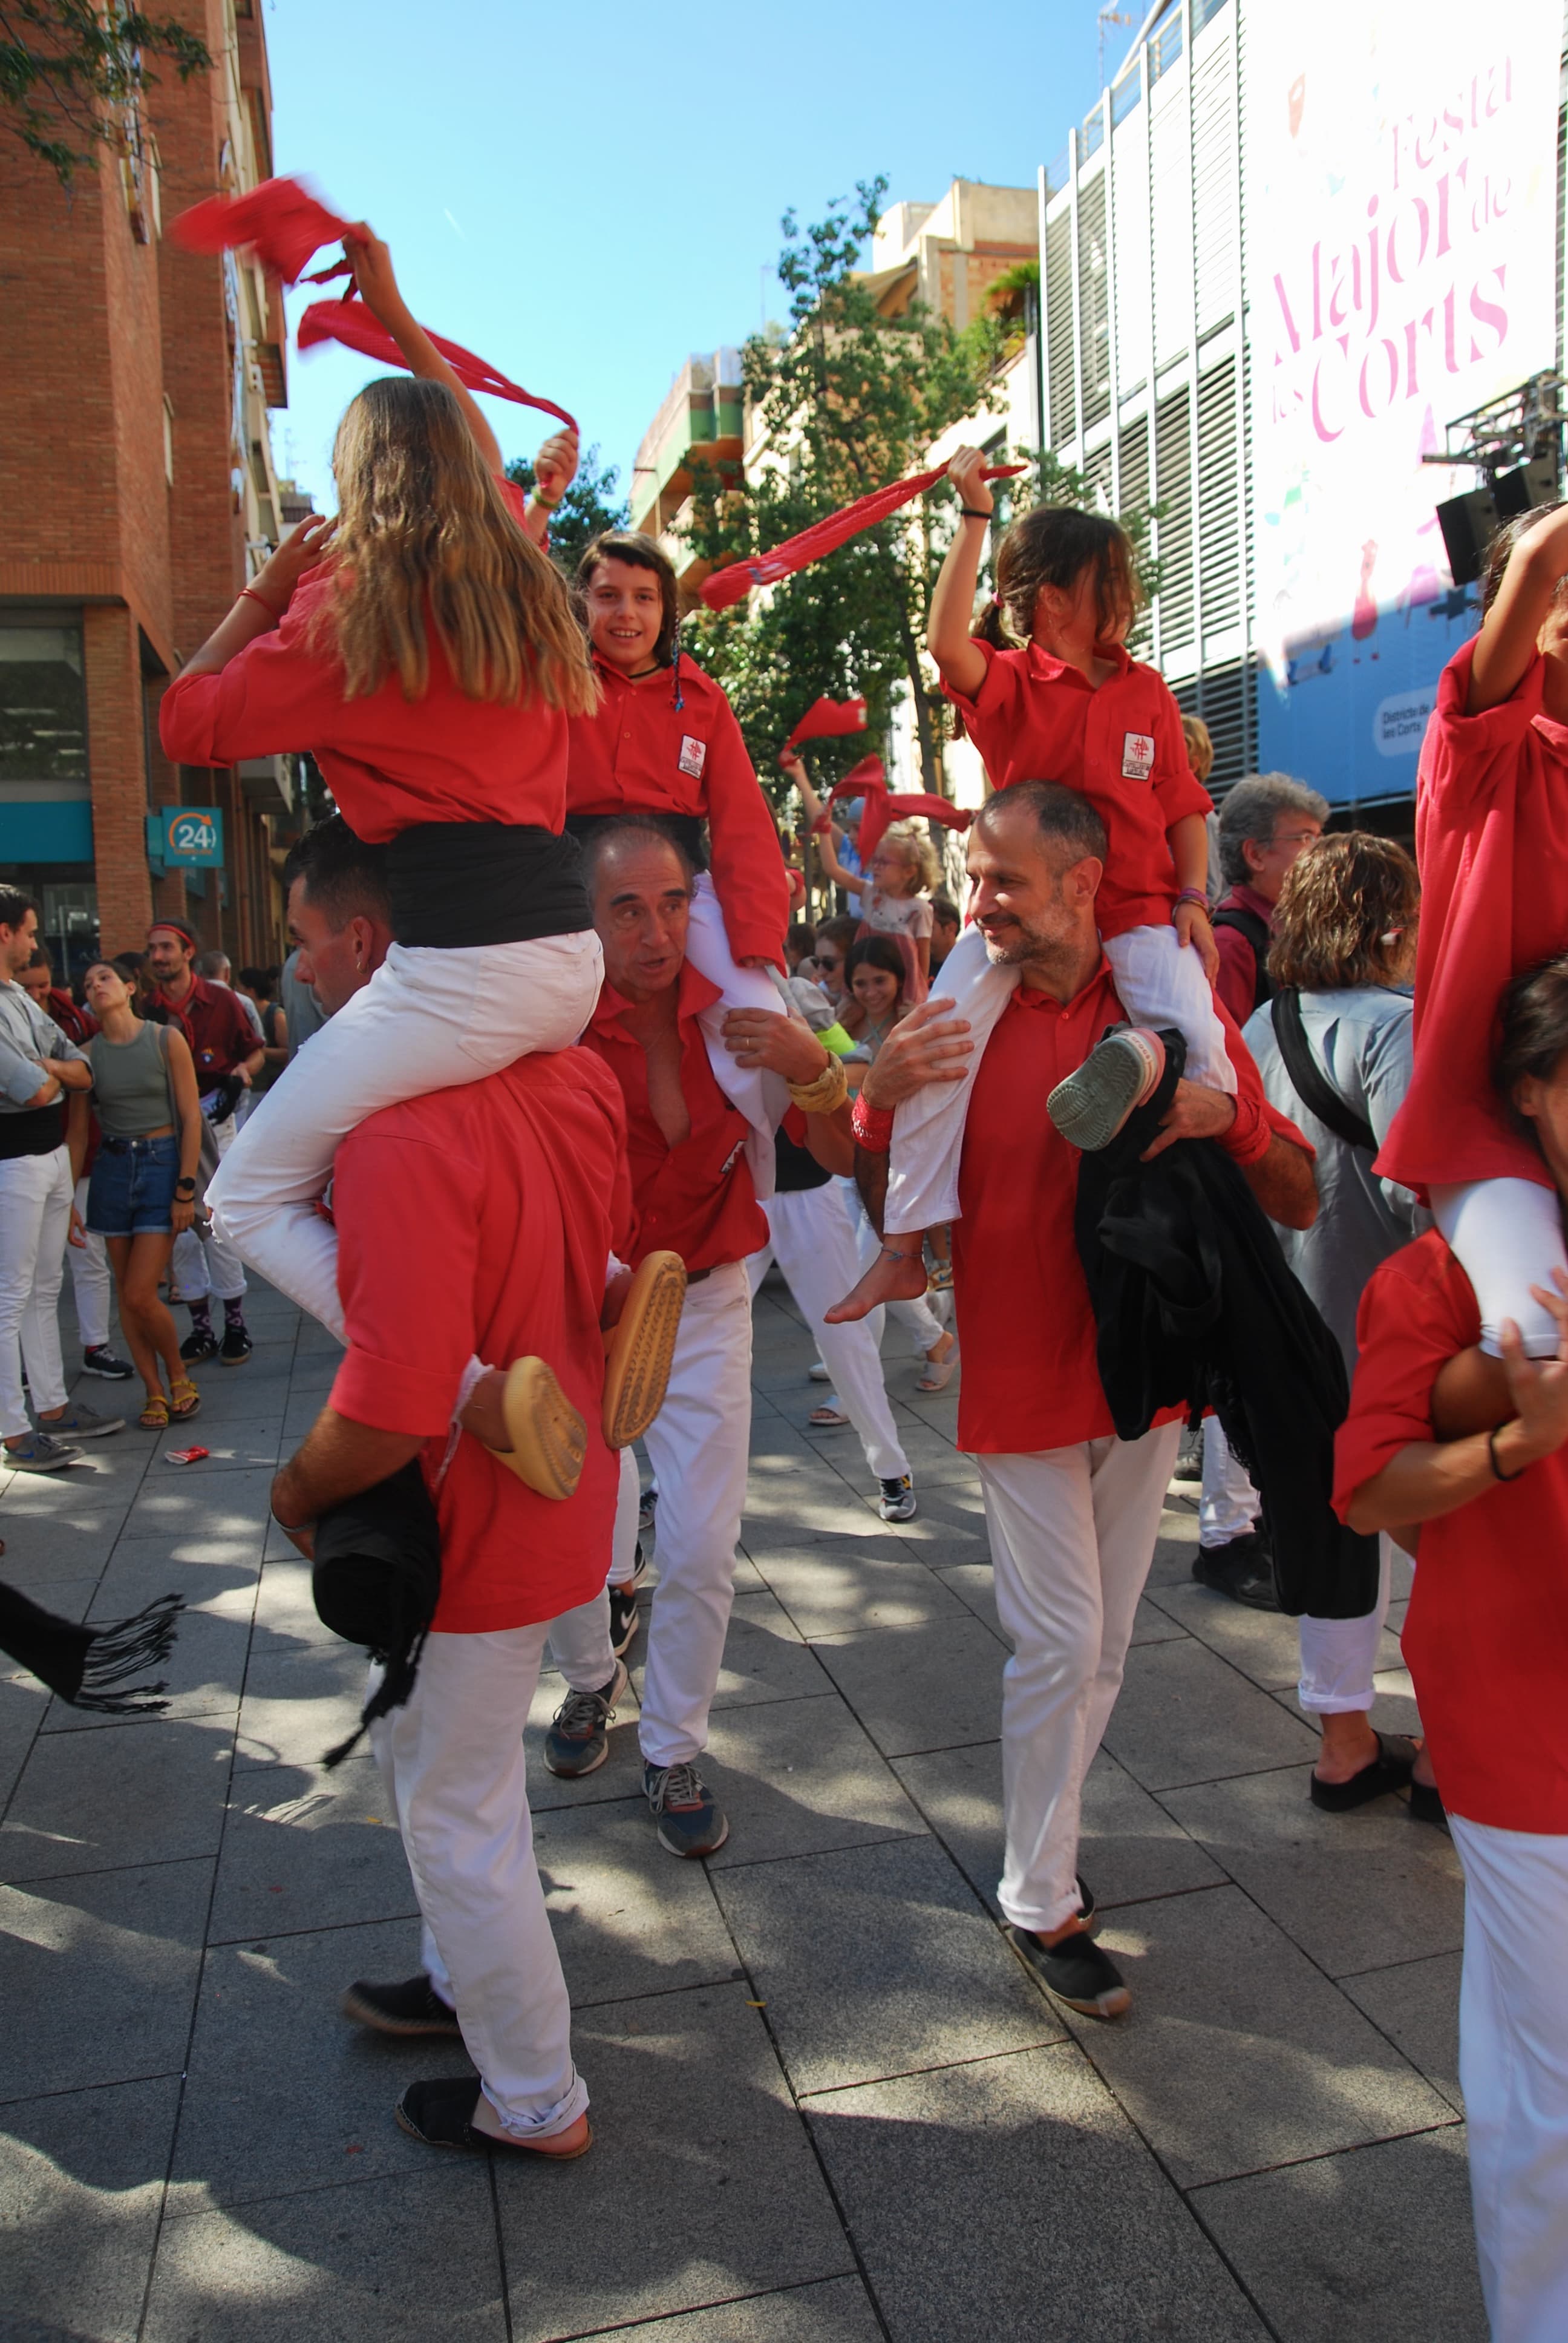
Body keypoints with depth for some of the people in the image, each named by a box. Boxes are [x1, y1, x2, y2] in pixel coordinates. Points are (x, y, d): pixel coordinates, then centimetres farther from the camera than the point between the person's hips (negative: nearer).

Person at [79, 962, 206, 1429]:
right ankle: (154, 1391, 17)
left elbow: (191, 1117, -5)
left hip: (162, 1164, -3)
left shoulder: (167, 1040, -4)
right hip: (112, 1168, 3)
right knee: (127, 1293, 6)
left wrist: (185, 1190, -9)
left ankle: (179, 1377, 14)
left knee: (140, 1295, -9)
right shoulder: (89, 1053, 3)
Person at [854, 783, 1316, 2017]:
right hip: (1021, 1380, -3)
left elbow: (1301, 1200, -2)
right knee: (1061, 1645, 1)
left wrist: (1228, 1116, -22)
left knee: (1103, 1644, 15)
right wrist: (880, 1099, -21)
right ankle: (1042, 1904, 18)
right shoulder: (960, 1016, -6)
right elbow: (893, 1211, -2)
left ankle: (1046, 1829, 36)